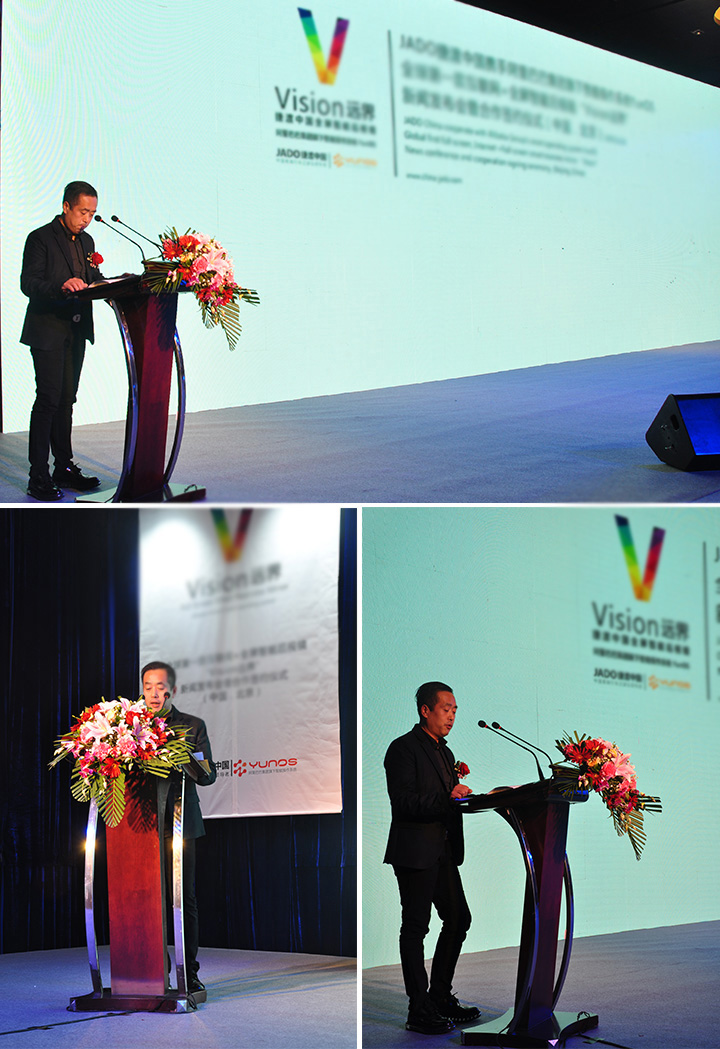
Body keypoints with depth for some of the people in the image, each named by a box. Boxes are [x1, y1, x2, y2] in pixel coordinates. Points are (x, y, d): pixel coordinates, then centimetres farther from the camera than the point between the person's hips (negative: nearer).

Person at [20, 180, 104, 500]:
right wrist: (62, 286, -32)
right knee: (48, 400, -9)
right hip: (48, 332, -7)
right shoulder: (40, 239, -9)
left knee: (66, 400, 12)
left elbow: (94, 278, 20)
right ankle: (39, 477, -7)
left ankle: (64, 468, 19)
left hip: (76, 332, 7)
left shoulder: (86, 241, 14)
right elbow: (28, 284, -16)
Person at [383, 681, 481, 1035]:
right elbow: (403, 803, -19)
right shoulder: (404, 748, -10)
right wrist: (448, 798, -26)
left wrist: (466, 796, 5)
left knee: (458, 920, 11)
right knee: (415, 927, -4)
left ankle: (441, 997, 23)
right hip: (415, 851, -9)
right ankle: (419, 1011, -1)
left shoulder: (444, 751, 19)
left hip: (443, 851, 9)